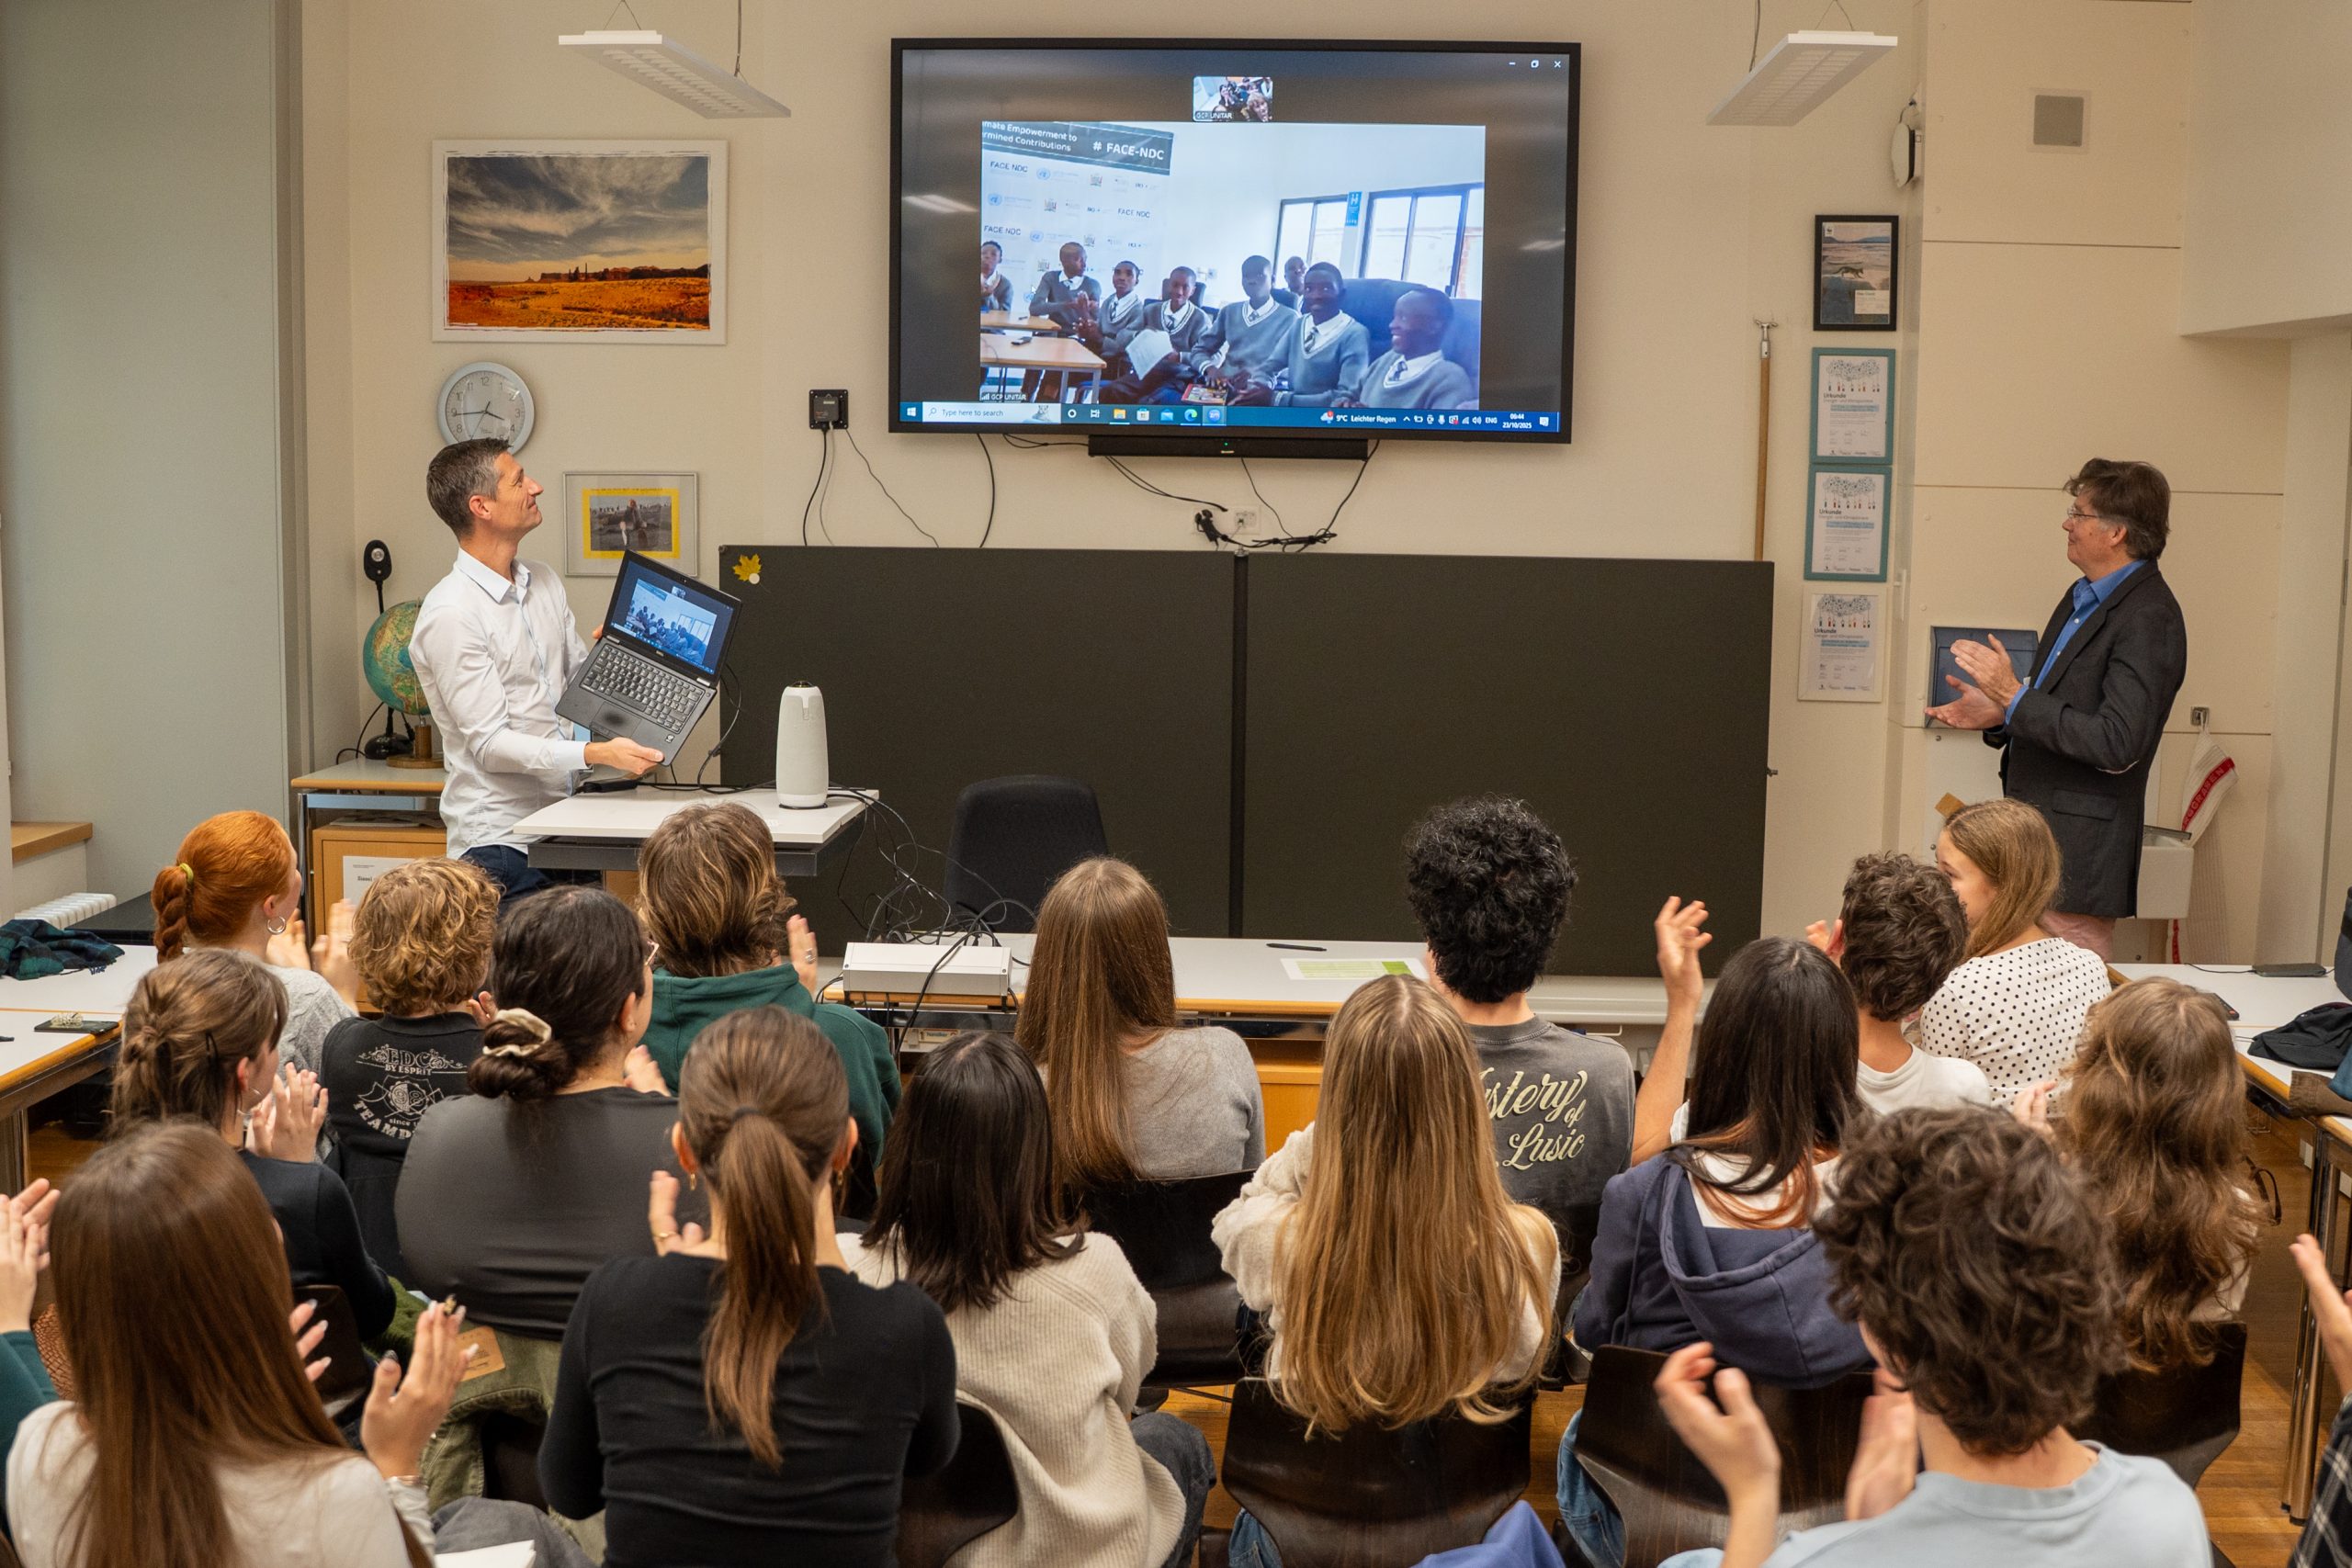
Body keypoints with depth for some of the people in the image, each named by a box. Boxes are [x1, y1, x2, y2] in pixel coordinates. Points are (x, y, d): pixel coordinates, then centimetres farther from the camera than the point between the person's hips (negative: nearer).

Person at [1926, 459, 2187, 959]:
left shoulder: (2148, 618, -17)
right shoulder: (2082, 599, 14)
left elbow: (2117, 744, -24)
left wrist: (2013, 696, -21)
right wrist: (1998, 713, 7)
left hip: (2078, 854, -9)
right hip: (2035, 838, 9)